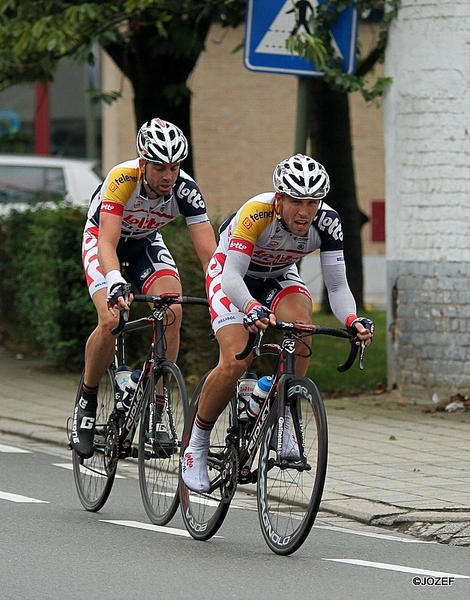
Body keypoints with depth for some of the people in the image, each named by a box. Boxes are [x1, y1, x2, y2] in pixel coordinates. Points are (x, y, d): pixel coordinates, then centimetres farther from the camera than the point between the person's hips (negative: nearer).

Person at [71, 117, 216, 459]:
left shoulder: (186, 190, -27)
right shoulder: (122, 179, -36)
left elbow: (209, 252, -28)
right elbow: (107, 243, -43)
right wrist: (116, 284, -61)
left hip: (146, 242, 3)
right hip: (102, 238, -3)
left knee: (172, 312, -23)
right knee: (112, 320, -26)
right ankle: (87, 402, -2)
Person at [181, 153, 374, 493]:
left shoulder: (326, 223, -25)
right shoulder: (257, 214, -36)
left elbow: (337, 286, -23)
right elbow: (233, 275, -41)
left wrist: (353, 320, -44)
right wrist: (253, 309, -61)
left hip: (280, 277, 3)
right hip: (233, 273, -3)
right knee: (235, 362, -23)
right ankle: (197, 447, -4)